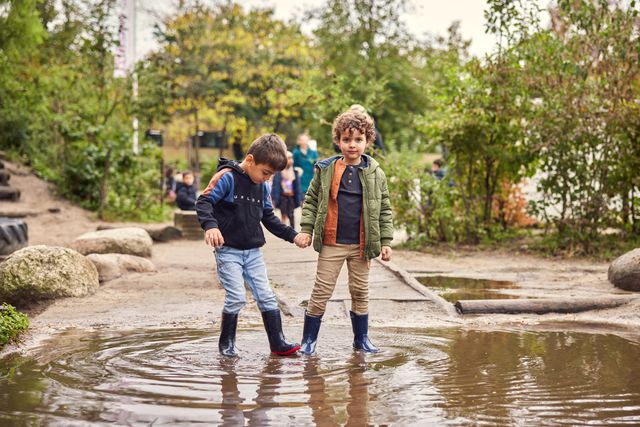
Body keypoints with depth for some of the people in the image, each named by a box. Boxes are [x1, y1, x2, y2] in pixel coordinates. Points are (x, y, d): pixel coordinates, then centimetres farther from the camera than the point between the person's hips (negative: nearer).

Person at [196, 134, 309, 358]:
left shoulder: (263, 186, 10)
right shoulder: (227, 177, -12)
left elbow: (269, 218, 19)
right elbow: (204, 202, -16)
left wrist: (292, 235, 11)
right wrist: (210, 226, -34)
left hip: (253, 251, 6)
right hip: (228, 250, -6)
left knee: (266, 296, 3)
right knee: (236, 298, -11)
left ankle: (278, 343, 9)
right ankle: (226, 343, 7)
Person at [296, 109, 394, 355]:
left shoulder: (375, 173, 1)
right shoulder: (325, 170, -2)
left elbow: (384, 209, 5)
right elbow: (311, 200, 6)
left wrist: (386, 241, 1)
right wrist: (306, 229, -4)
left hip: (361, 244, 1)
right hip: (331, 243, -1)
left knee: (360, 292, 12)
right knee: (321, 292, 2)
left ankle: (361, 339, 26)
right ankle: (308, 339, 13)